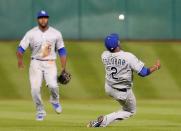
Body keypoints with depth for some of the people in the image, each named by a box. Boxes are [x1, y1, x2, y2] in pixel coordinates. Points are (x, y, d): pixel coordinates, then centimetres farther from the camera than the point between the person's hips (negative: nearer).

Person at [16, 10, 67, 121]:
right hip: (36, 63, 0)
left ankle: (55, 100, 11)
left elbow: (62, 50, 8)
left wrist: (64, 67, 1)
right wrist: (20, 59, -29)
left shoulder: (56, 34, 2)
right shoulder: (31, 34, -2)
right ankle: (40, 111, 9)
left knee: (53, 85, -23)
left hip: (50, 64, 0)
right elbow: (21, 49, -7)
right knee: (35, 88, -12)